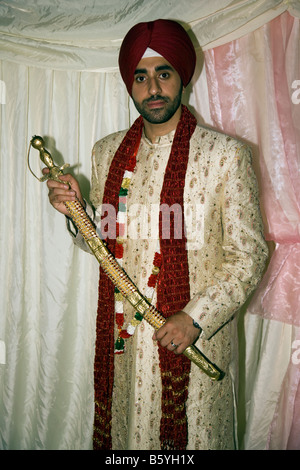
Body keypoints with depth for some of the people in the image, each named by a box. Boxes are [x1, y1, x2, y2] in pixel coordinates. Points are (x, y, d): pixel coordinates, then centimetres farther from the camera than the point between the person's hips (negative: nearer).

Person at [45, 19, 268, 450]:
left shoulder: (226, 155, -8)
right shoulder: (107, 152, 5)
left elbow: (248, 254, -8)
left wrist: (196, 317, -16)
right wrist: (76, 209, -7)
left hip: (199, 335, -3)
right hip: (122, 335, 4)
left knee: (192, 433, 12)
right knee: (125, 431, 17)